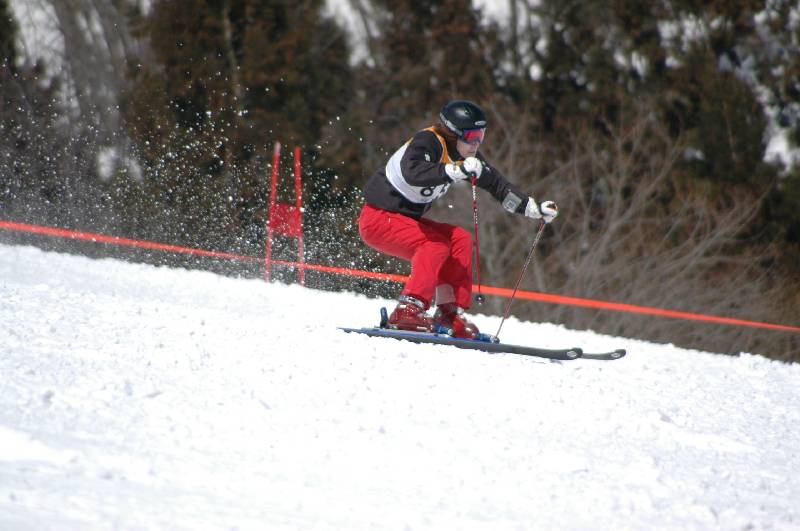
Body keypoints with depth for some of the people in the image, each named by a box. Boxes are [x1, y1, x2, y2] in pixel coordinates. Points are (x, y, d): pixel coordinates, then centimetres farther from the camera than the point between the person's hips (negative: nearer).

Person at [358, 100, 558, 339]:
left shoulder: (467, 156, 2)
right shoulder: (427, 142, -23)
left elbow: (497, 184, 11)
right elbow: (413, 174, -43)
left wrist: (534, 208, 6)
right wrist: (457, 170, -51)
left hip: (404, 218, 9)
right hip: (378, 219, -9)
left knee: (460, 239, -1)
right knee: (436, 245, -24)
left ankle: (450, 314, -2)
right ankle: (408, 310, -29)